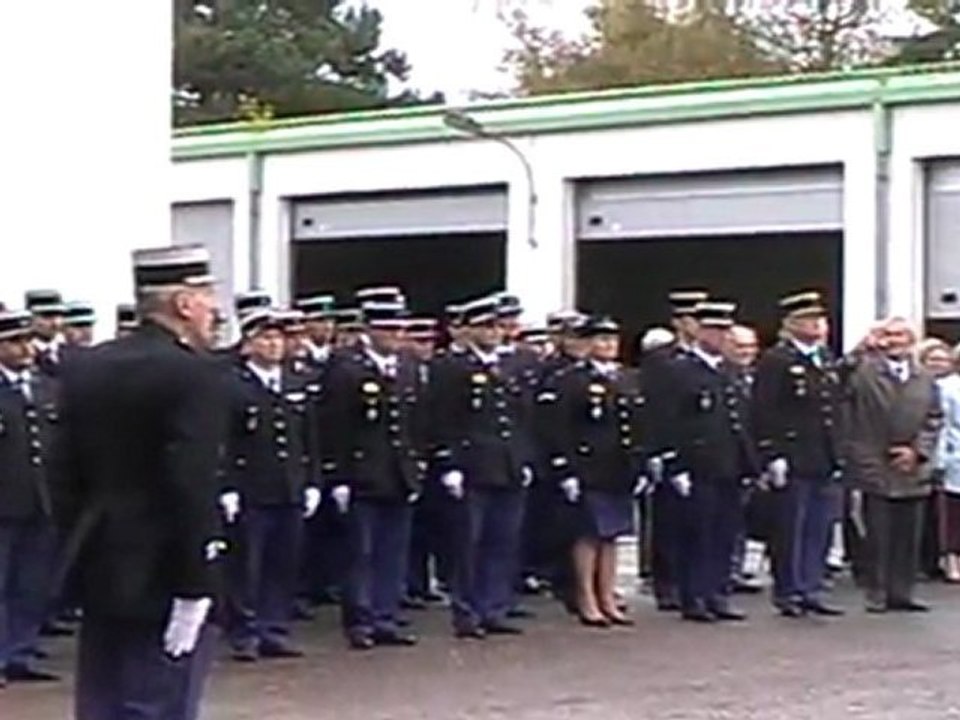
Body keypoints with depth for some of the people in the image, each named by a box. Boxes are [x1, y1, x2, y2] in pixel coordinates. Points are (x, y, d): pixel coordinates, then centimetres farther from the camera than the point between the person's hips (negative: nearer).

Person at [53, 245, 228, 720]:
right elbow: (193, 488, -21)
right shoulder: (193, 373, -16)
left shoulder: (84, 367, 7)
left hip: (99, 569, 8)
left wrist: (83, 546, 15)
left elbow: (64, 473, 9)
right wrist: (195, 586, -18)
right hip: (161, 578, -7)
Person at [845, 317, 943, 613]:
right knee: (878, 538, 0)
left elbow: (933, 421, 9)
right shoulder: (862, 373, -4)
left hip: (912, 470, 4)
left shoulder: (926, 380, 10)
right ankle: (877, 594, 8)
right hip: (875, 469, -4)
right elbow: (848, 421, -11)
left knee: (908, 537, 7)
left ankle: (902, 593, 15)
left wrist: (917, 450, -2)